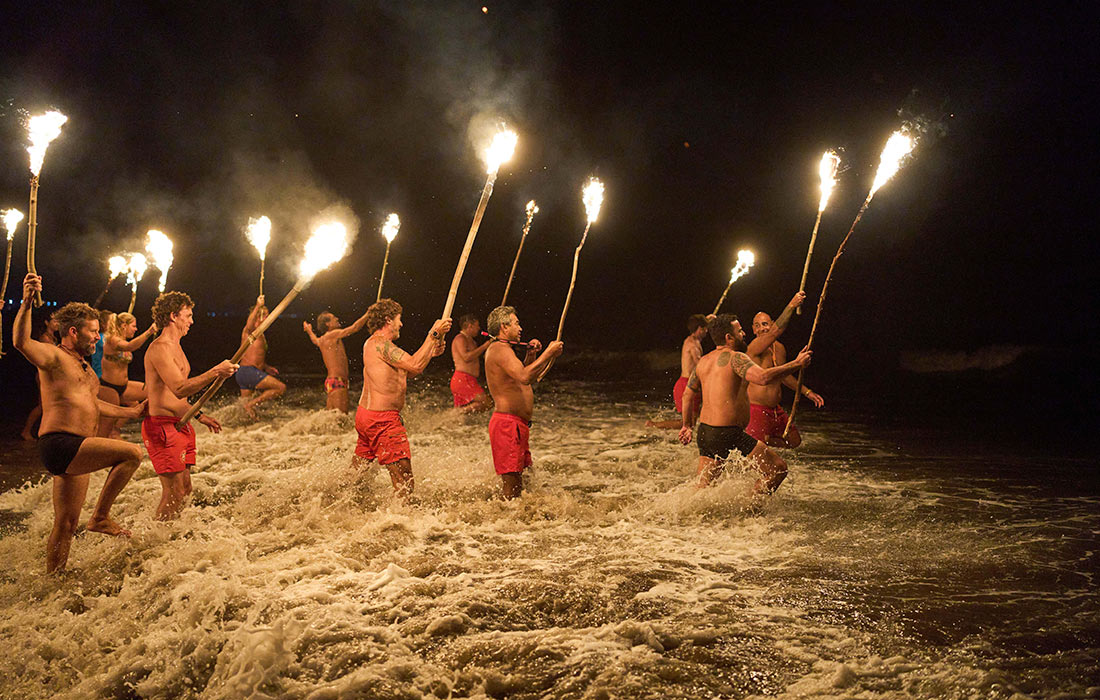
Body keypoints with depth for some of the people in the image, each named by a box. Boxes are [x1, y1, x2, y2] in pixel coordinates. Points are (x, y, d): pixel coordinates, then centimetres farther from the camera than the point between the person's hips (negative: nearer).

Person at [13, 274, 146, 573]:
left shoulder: (82, 365, 23)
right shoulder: (53, 356, -7)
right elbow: (21, 342, -28)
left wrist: (132, 412, 39)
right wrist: (26, 304, -41)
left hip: (75, 452, 10)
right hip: (59, 444, -10)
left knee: (66, 525, 14)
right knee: (132, 453, -22)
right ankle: (100, 516, -11)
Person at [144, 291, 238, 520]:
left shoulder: (175, 347, 19)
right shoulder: (159, 348, -15)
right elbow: (179, 388, -28)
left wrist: (199, 416, 23)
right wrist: (215, 372, -30)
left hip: (180, 425, 10)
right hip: (162, 426, -10)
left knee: (185, 489, 12)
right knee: (173, 492, -10)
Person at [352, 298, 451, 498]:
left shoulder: (372, 343, 17)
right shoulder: (381, 344, -16)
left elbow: (407, 371, 21)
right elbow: (415, 366, -27)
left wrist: (430, 353, 12)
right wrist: (434, 334, -21)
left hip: (366, 414, 11)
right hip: (382, 420, -11)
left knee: (355, 474, 22)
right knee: (405, 482, -9)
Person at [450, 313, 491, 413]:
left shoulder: (471, 340, 22)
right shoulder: (460, 339, -8)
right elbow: (466, 357, -22)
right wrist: (484, 346, -16)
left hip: (468, 381, 10)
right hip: (462, 379, -10)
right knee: (485, 402, -18)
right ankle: (460, 412, -19)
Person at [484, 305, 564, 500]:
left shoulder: (501, 349, 20)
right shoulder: (500, 349, -13)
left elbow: (526, 379, 31)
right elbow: (524, 377, -29)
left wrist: (531, 356, 16)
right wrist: (548, 354, -20)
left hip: (517, 425, 11)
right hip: (507, 424, -11)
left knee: (516, 483, 15)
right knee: (511, 483, -10)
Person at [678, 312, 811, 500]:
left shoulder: (703, 361, 13)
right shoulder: (734, 357, -12)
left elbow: (688, 395, 22)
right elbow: (763, 378, -28)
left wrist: (687, 425, 35)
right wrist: (796, 364, -17)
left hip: (705, 431, 9)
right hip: (728, 434, -9)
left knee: (703, 488, 18)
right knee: (778, 469, -1)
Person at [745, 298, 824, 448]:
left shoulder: (779, 348, 9)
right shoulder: (754, 347, -18)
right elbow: (775, 332, -37)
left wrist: (807, 392, 23)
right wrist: (791, 305, -40)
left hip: (775, 409, 9)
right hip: (756, 409, -9)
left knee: (794, 441, 17)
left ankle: (762, 441, 31)